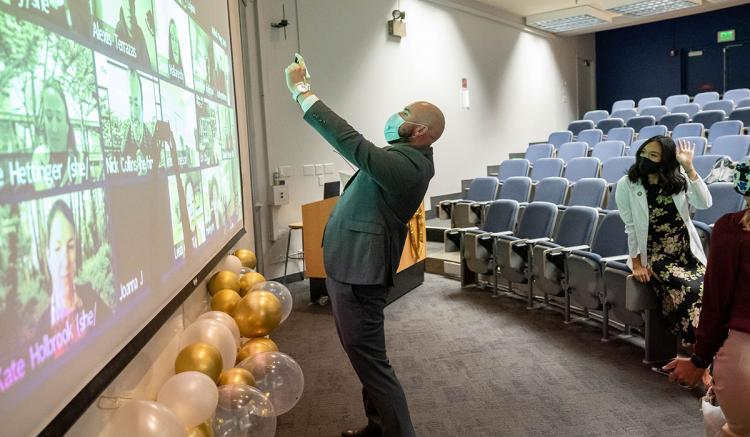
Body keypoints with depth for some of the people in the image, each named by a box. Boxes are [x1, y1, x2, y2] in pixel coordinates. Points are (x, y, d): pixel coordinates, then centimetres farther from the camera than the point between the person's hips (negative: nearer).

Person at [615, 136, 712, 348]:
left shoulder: (679, 179, 6)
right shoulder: (626, 185, -4)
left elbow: (704, 204, -11)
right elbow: (631, 227, -5)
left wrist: (689, 168, -15)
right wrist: (636, 262, -8)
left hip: (688, 252, 3)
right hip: (655, 255, -3)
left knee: (706, 289, -20)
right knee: (687, 289, -25)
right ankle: (692, 346, -11)